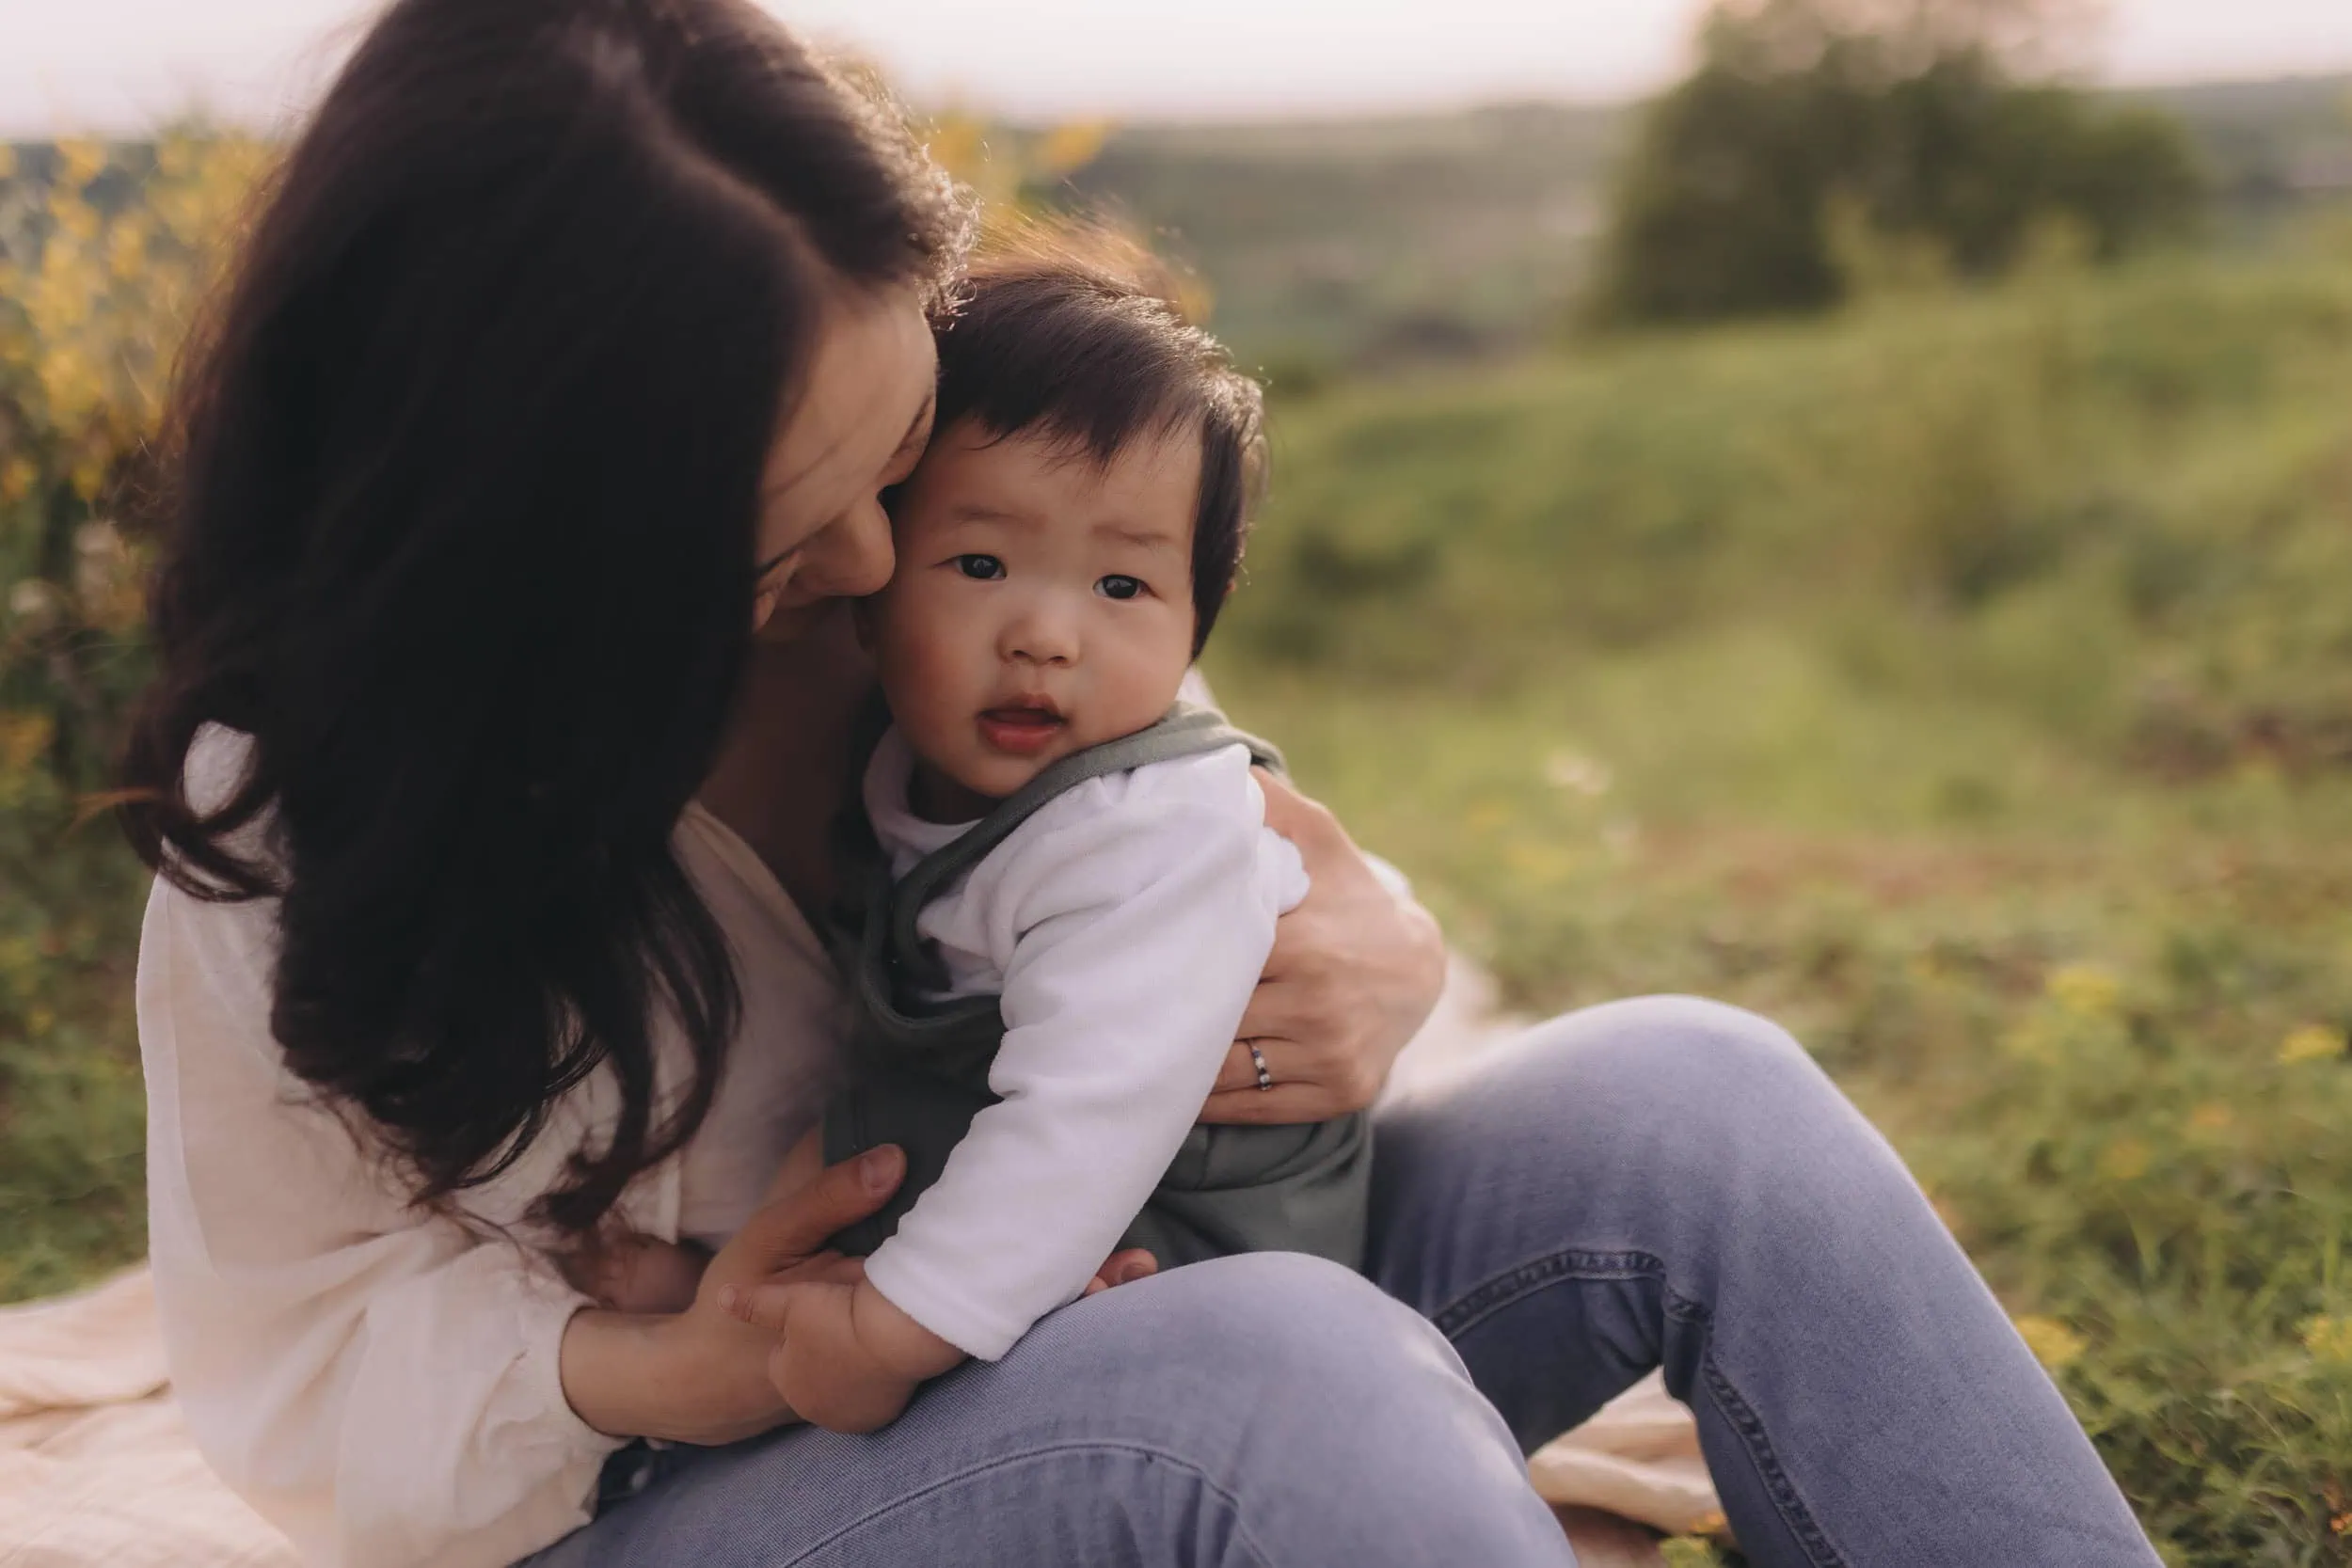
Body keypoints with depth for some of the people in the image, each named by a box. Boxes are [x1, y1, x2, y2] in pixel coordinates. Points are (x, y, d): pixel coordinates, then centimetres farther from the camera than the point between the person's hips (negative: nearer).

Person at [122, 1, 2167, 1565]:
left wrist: (1379, 966, -20)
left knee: (1695, 1103, -18)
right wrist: (656, 1379, -27)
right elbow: (307, 1371, -7)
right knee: (1284, 1364, -38)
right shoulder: (297, 829, -16)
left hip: (1067, 1321, 5)